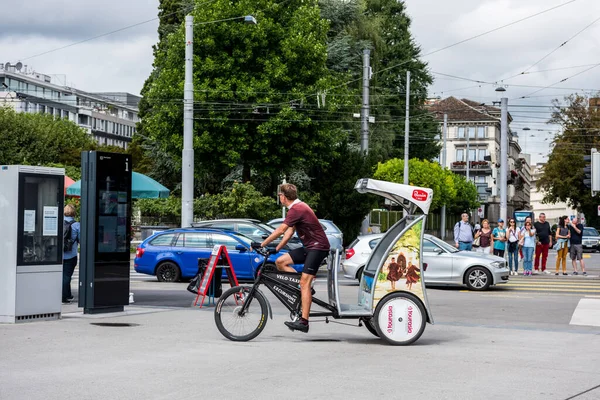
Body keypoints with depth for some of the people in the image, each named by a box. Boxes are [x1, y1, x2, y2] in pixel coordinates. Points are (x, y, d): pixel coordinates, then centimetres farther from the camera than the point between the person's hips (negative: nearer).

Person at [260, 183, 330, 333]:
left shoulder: (297, 209, -17)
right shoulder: (298, 207, 15)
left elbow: (280, 230, -22)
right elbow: (289, 232, 18)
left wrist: (261, 245, -17)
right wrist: (276, 249, 13)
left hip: (318, 246, -10)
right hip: (309, 247, 10)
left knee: (304, 282, -16)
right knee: (280, 261, 2)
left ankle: (303, 321, -20)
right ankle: (306, 287, 5)